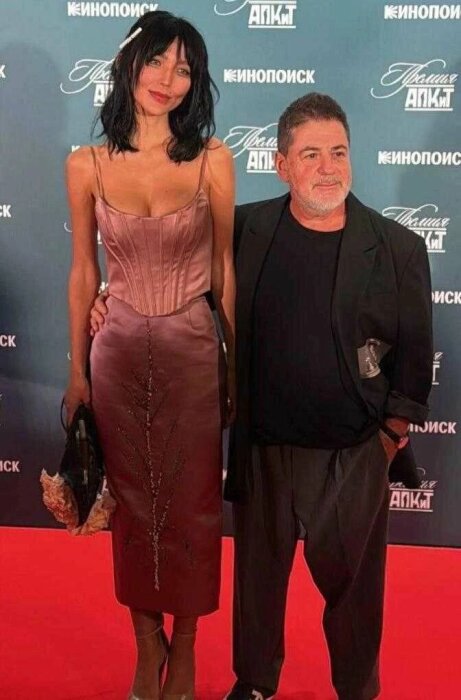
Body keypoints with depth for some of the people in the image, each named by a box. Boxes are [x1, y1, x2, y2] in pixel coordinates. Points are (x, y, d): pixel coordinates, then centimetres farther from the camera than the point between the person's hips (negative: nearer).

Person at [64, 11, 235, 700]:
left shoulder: (212, 159, -6)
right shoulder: (87, 165, -2)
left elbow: (225, 266, 0)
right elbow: (83, 273, 4)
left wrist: (236, 365, 2)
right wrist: (77, 370, 7)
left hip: (192, 351, -1)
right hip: (120, 351, 1)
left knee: (191, 503, 11)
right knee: (134, 501, 14)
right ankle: (147, 642, 36)